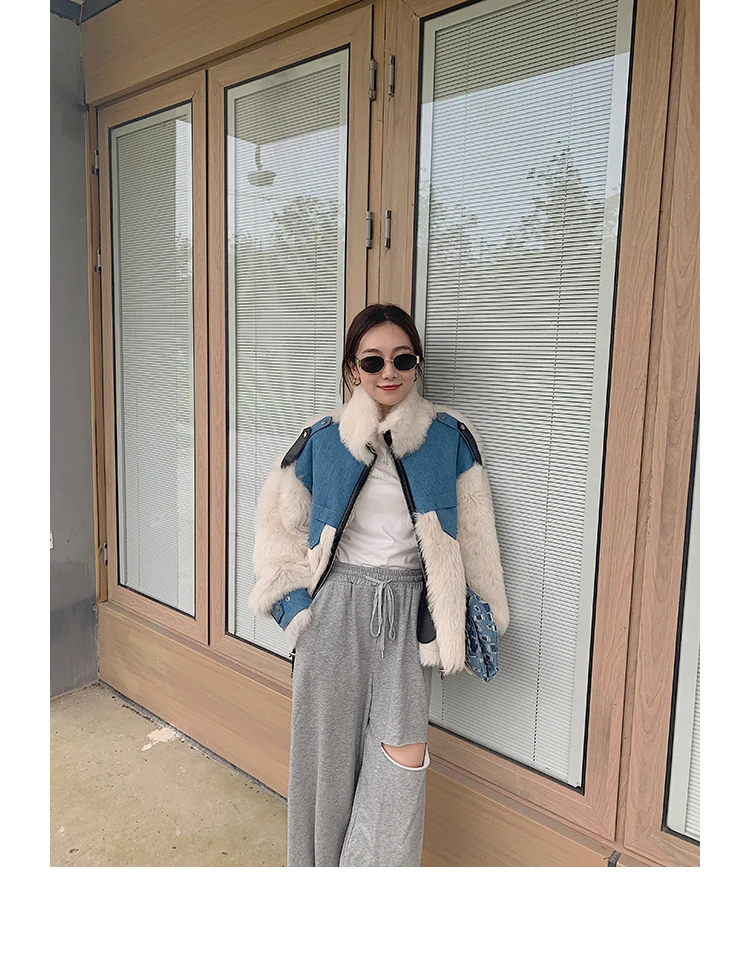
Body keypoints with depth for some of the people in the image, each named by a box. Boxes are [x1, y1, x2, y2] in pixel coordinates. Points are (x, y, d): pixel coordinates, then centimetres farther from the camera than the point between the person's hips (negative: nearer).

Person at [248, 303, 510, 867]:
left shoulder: (450, 438, -2)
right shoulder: (322, 438, -1)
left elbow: (474, 537, 3)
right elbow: (278, 520, 7)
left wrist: (477, 623, 3)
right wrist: (297, 606, -1)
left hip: (406, 613, 0)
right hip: (335, 609, 1)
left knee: (404, 753, -4)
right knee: (329, 746, 11)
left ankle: (377, 864, 22)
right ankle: (322, 863, 35)